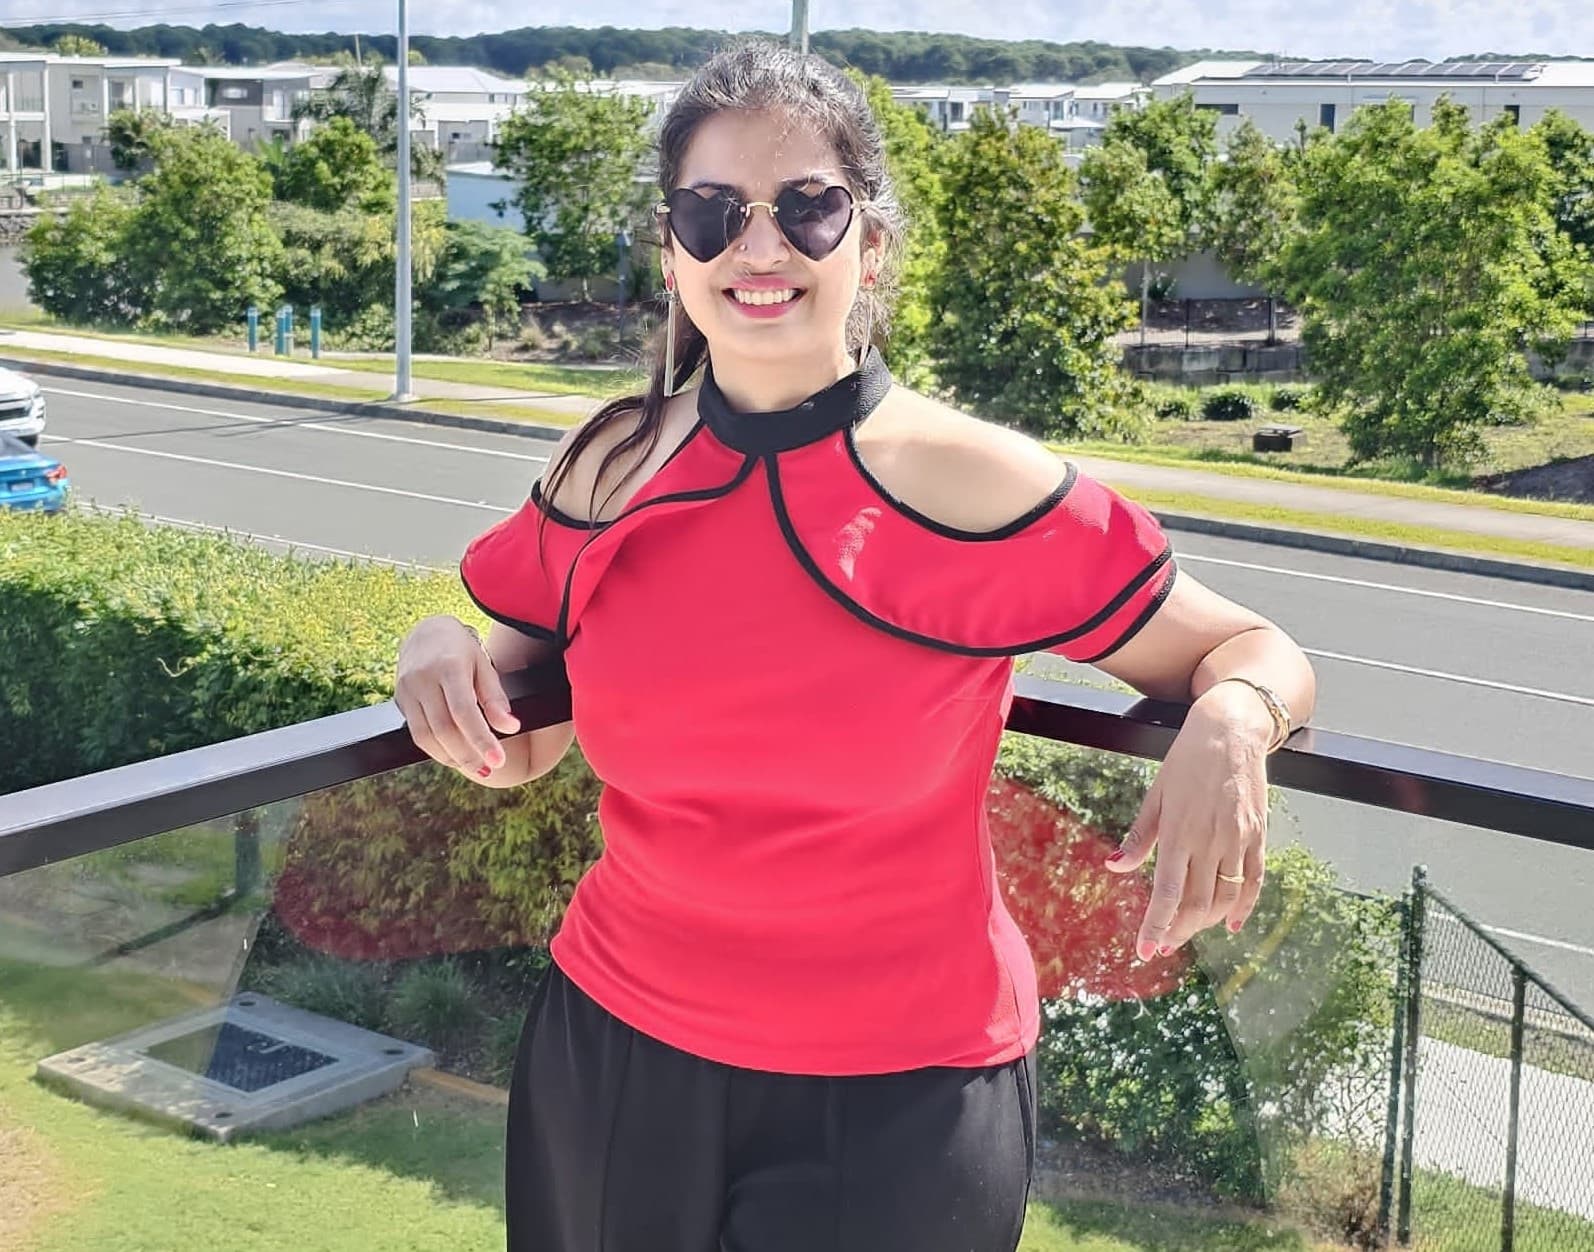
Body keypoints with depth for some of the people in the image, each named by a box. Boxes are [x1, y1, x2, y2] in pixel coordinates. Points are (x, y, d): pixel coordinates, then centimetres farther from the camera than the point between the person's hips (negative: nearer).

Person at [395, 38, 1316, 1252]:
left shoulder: (979, 489, -15)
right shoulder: (608, 471, -4)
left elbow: (1253, 651, -4)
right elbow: (514, 750, 8)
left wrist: (1231, 721, -26)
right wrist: (442, 653, -13)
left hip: (897, 1102, -3)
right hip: (618, 1058, 4)